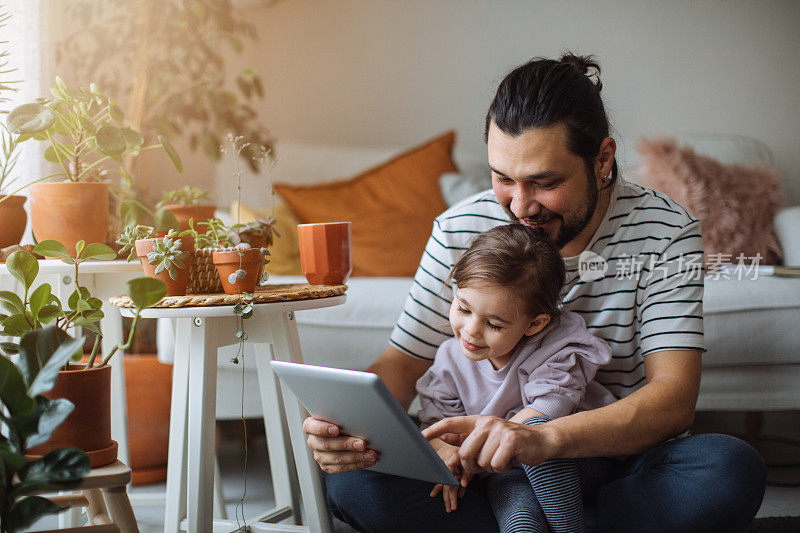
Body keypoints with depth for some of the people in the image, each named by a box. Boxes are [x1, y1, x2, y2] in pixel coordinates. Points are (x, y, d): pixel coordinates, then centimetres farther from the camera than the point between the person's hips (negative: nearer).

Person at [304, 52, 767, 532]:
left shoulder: (664, 232, -13)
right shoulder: (459, 231, -5)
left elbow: (674, 398, -23)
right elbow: (404, 362, -1)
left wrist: (545, 437, -42)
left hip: (619, 463, -1)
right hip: (488, 465, 1)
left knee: (733, 470, -33)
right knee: (352, 477, -24)